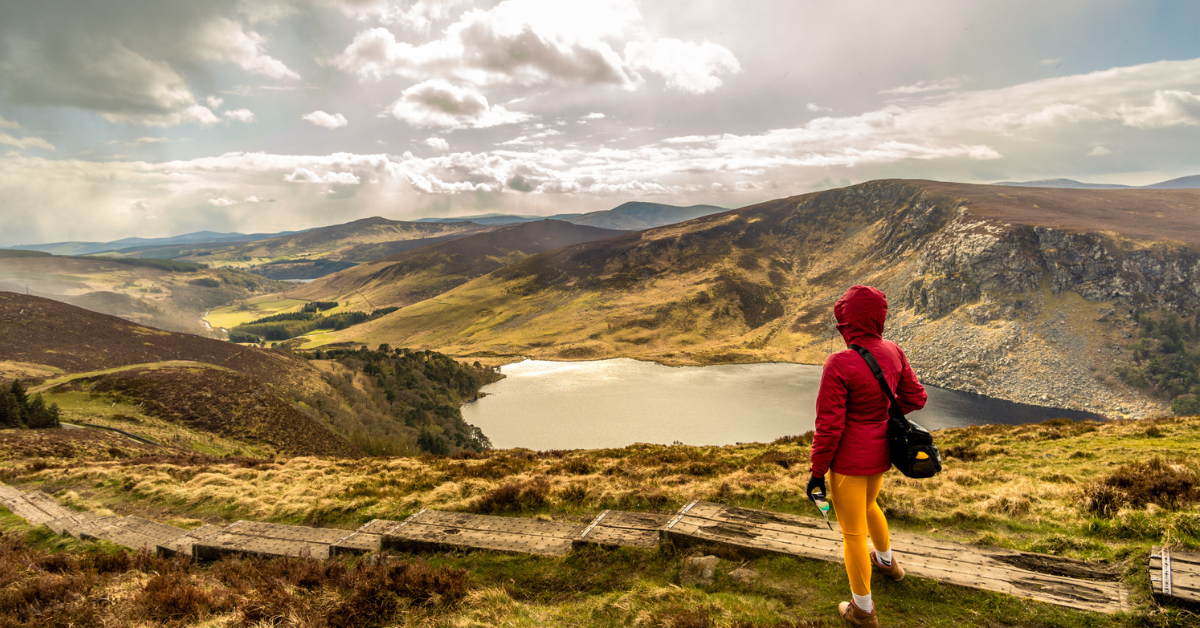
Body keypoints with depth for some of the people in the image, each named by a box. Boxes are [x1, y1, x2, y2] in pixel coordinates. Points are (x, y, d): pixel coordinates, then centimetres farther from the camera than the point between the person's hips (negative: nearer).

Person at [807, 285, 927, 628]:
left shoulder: (839, 365, -28)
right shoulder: (893, 352, -8)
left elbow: (829, 427, -23)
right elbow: (915, 398, 5)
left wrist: (817, 471, -10)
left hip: (849, 460, -7)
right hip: (880, 454, 7)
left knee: (853, 532, 13)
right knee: (868, 506, 36)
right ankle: (886, 560, 62)